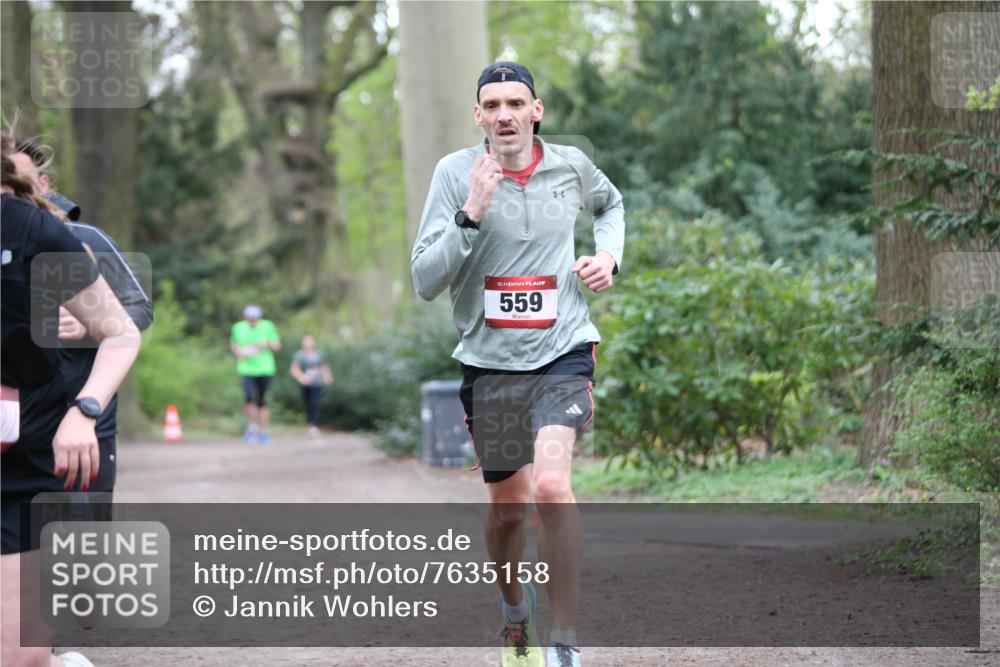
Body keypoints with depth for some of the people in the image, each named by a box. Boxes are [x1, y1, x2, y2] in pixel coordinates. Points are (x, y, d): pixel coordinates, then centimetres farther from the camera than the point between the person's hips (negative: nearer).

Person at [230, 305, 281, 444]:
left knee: (262, 400, 6)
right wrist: (238, 351, -6)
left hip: (264, 369, 0)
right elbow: (233, 344, 15)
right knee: (249, 397, -18)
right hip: (246, 369, 0)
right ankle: (252, 426, 1)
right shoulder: (238, 327, 1)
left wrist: (267, 345, -16)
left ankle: (263, 431, 18)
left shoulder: (268, 327, -1)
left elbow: (277, 345, 5)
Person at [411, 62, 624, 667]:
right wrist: (470, 215, -23)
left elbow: (610, 203, 26)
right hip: (490, 362, 1)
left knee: (552, 485, -23)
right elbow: (425, 282, -10)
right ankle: (514, 607, 42)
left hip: (562, 351, -1)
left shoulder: (571, 165, 1)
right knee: (509, 509, 11)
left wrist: (609, 255, 7)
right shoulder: (456, 173, -5)